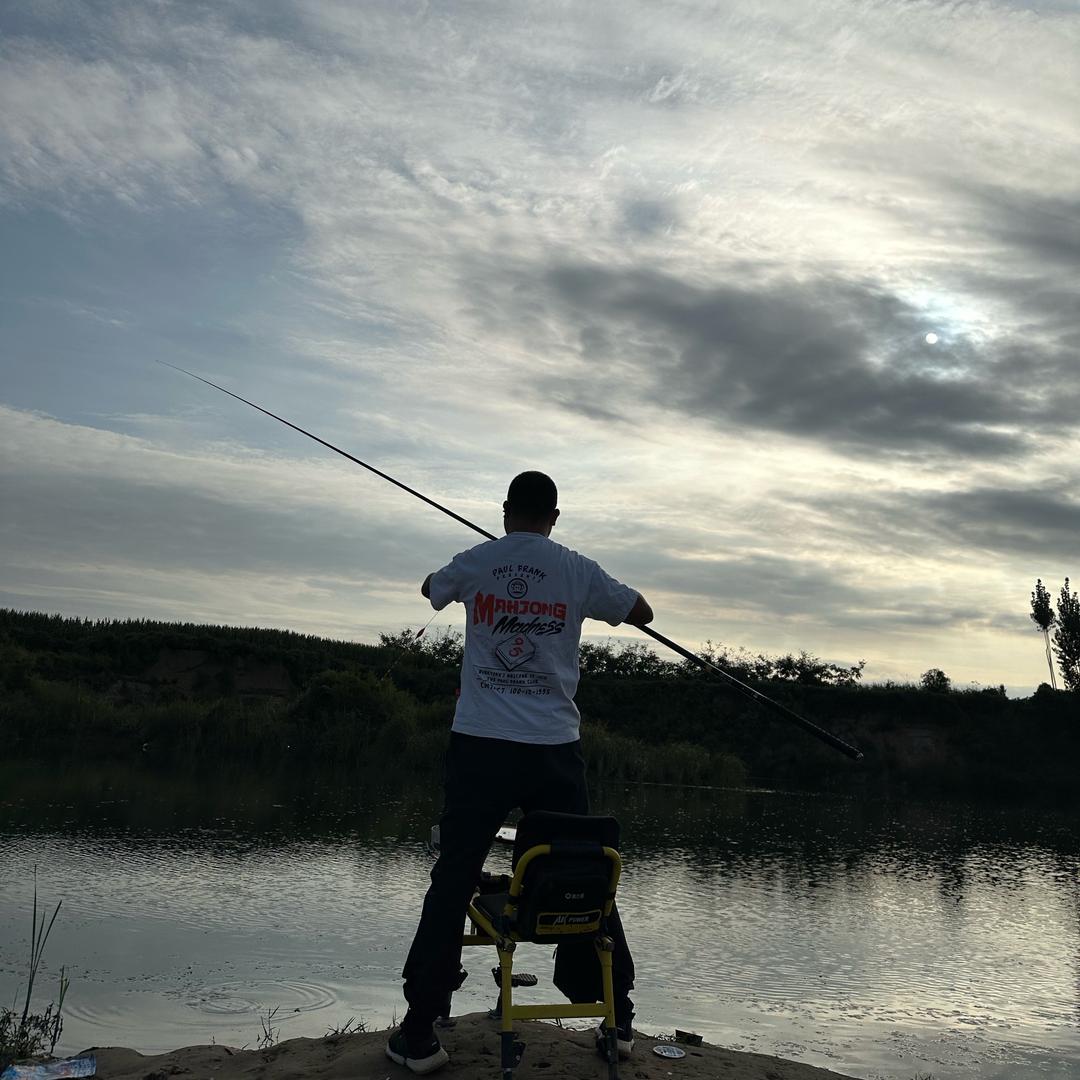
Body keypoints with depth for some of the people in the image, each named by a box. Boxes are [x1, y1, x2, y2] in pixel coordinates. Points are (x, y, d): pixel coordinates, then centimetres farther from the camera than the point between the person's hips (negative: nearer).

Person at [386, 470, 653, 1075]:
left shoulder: (474, 564, 3)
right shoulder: (579, 572, 1)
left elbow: (431, 590, 25)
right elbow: (642, 614, 15)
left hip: (481, 745, 0)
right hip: (555, 750, 1)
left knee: (453, 884, 5)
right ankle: (618, 1019, 21)